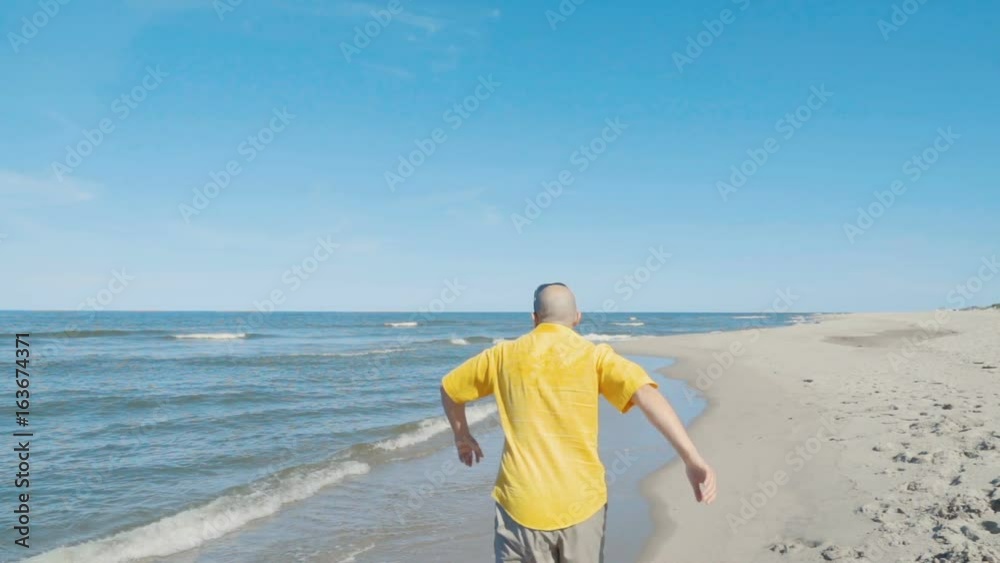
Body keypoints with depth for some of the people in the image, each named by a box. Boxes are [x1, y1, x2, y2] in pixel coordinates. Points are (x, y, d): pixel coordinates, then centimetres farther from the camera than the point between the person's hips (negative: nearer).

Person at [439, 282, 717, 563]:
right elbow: (645, 394, -19)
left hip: (521, 503, 0)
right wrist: (693, 460, -23)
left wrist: (462, 437, 30)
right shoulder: (595, 355, -4)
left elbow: (449, 388, 15)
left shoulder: (505, 355, 3)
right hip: (581, 502, 0)